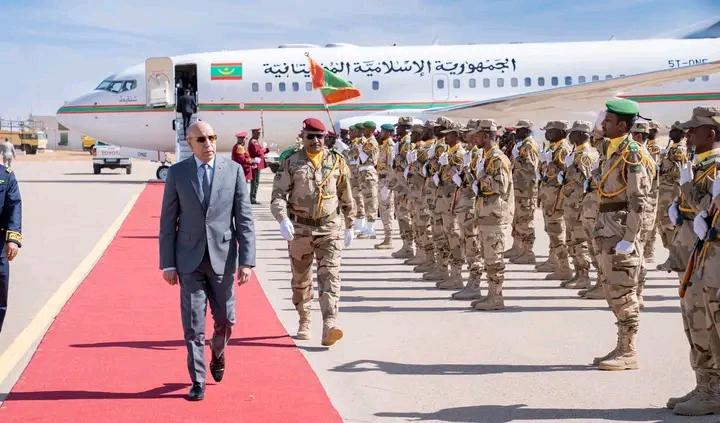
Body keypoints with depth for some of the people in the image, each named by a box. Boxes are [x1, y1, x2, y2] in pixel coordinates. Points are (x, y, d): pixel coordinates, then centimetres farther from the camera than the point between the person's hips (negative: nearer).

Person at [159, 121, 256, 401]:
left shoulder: (233, 170, -1)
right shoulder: (177, 173, 0)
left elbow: (244, 219, -2)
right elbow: (168, 222, 3)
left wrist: (247, 261, -7)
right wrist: (167, 263, -1)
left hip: (222, 257, 1)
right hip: (190, 260, 0)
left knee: (225, 319, 11)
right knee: (193, 324, 1)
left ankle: (218, 354, 42)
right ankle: (198, 382, 12)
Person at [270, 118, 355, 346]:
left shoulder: (337, 162, 5)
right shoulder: (291, 163, 0)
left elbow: (346, 197, 14)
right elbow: (278, 195, -6)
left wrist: (349, 226, 17)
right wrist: (283, 220, -24)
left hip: (330, 228, 0)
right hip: (300, 229, 0)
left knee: (330, 275, -13)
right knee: (301, 279, 12)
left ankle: (329, 327, -22)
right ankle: (304, 323, 31)